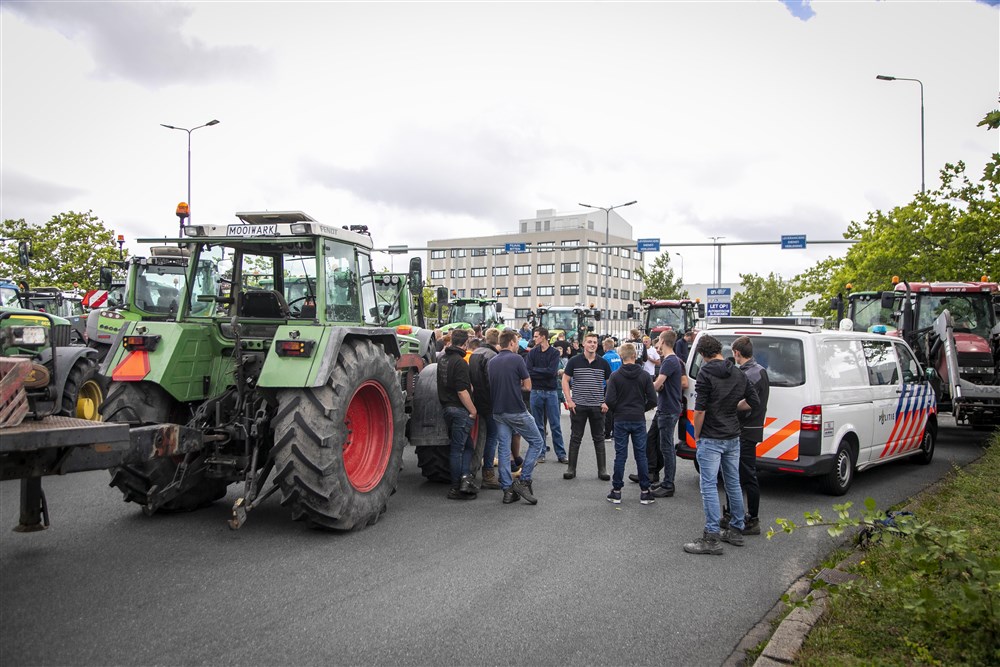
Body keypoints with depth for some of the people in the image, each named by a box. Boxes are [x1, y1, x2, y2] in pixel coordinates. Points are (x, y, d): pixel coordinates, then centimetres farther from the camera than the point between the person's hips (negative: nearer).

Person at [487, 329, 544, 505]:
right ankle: (523, 481, 2)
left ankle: (507, 490, 10)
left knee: (503, 450, 9)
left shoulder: (491, 362, 8)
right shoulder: (516, 359, -10)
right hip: (516, 411, -6)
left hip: (498, 412, 6)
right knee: (537, 442, 8)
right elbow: (527, 386, -7)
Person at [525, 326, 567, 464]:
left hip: (551, 392, -1)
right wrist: (545, 373, -14)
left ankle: (561, 454, 9)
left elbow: (552, 371, -14)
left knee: (555, 425, 3)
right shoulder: (532, 352, 3)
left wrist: (535, 370, -8)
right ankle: (540, 453, 16)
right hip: (536, 391, 2)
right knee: (538, 425, 8)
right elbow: (528, 372, -7)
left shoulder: (554, 352, -2)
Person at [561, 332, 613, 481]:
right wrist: (569, 400, -7)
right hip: (578, 406, -1)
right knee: (575, 438, 5)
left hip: (598, 407, 1)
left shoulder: (603, 363, 4)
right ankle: (571, 469, 13)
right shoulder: (574, 361, -1)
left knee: (599, 439, 8)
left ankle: (602, 470, 16)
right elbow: (565, 380, 1)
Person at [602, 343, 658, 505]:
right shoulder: (644, 375, -3)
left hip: (621, 420, -1)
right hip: (639, 420, 1)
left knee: (620, 456, 5)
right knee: (641, 455, 8)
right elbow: (652, 400, -4)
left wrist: (617, 409, 8)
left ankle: (617, 491, 10)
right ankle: (644, 492, 12)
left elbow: (610, 401, -12)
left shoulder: (615, 376, -7)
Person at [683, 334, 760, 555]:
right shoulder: (738, 373, 6)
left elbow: (700, 410, -17)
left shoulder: (706, 373, -14)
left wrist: (696, 436, -5)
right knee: (733, 484, 16)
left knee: (709, 486, -5)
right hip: (733, 437, 7)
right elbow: (754, 402, 11)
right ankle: (736, 530, 26)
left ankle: (712, 538, -4)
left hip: (711, 439, -7)